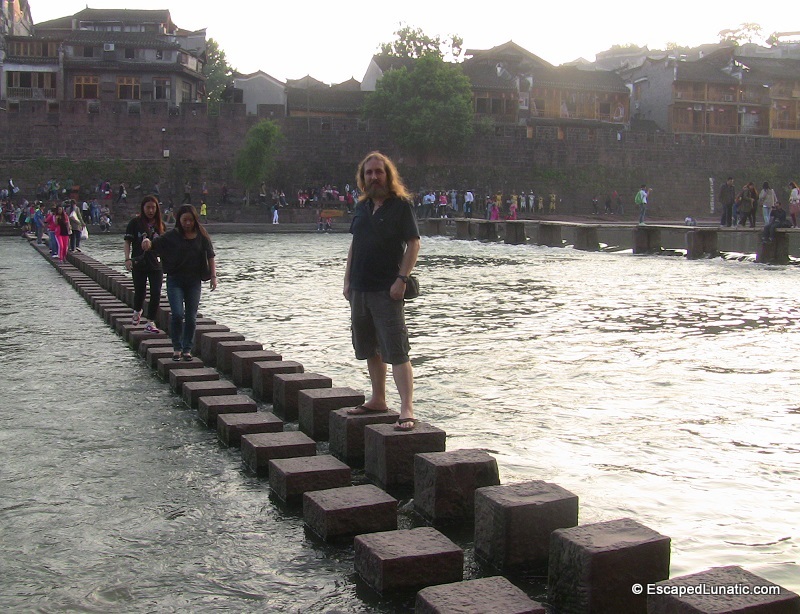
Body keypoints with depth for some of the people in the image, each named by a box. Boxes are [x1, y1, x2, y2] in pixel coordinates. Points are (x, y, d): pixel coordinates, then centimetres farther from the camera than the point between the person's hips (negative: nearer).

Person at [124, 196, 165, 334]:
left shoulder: (160, 224, 7)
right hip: (139, 264, -2)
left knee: (156, 293, -7)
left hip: (156, 264, 2)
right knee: (140, 291, 8)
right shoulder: (135, 223, -2)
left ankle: (150, 322, 3)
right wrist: (127, 259, -12)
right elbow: (127, 241, -1)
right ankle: (137, 312, 39)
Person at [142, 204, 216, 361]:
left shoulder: (202, 236, 2)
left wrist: (213, 276, -3)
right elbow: (154, 244, -3)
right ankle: (177, 348, 4)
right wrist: (147, 241, -26)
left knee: (191, 317, 4)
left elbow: (211, 256, 4)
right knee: (177, 314, -12)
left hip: (194, 281, 2)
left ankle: (187, 349, 16)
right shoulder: (172, 235, -2)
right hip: (175, 280, -2)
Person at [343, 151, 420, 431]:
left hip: (387, 291, -7)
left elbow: (413, 244, -10)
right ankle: (378, 400, 28)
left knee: (396, 351, -11)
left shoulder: (401, 205, -6)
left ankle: (407, 410, -12)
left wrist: (401, 279, -18)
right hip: (360, 289, 7)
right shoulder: (362, 206, 12)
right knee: (369, 349, 15)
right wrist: (348, 280, 13)